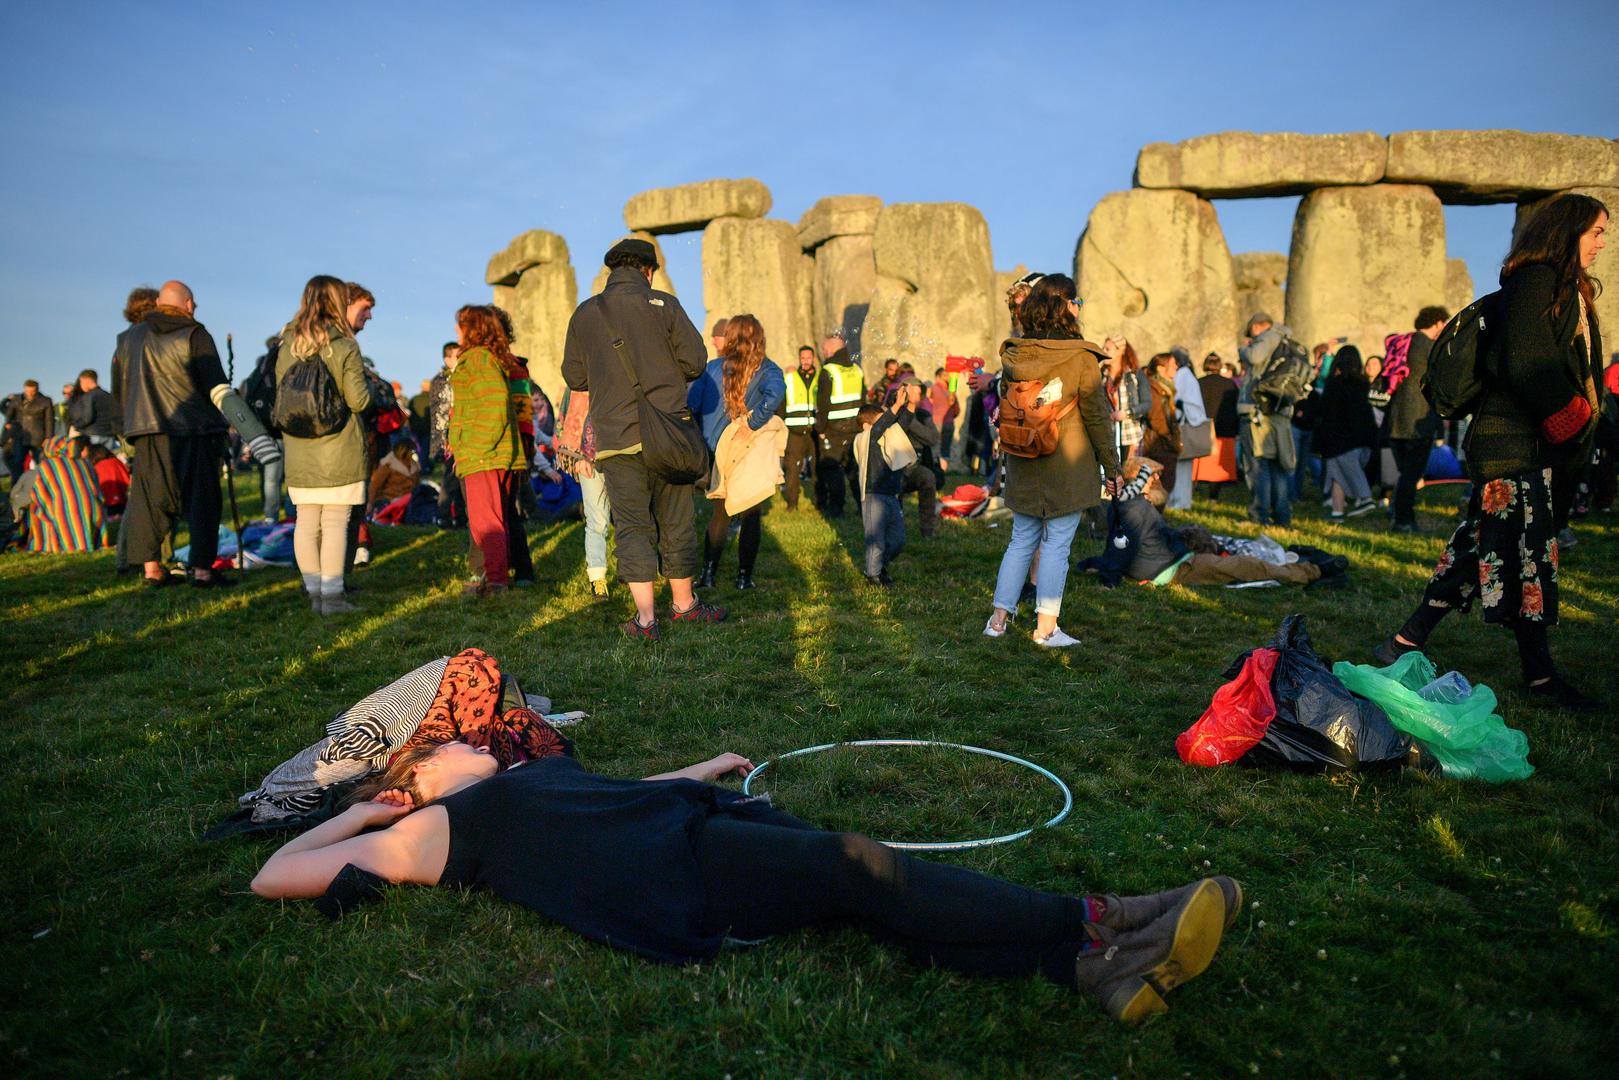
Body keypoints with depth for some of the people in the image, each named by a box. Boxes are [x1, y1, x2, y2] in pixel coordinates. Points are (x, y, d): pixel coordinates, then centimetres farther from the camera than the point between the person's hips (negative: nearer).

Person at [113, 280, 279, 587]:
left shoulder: (130, 337, 14)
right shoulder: (195, 335, -3)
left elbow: (119, 391, 20)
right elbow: (219, 390, -13)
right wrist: (253, 434, -18)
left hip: (148, 432, 5)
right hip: (194, 432, -5)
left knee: (151, 500, 11)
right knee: (202, 501, 2)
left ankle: (151, 568, 13)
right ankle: (202, 570, 1)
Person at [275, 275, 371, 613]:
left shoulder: (287, 347, 6)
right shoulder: (345, 347, -8)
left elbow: (280, 399, 11)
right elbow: (358, 400, -9)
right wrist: (365, 381, 10)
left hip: (299, 451, 4)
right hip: (340, 451, -4)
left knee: (306, 523, 9)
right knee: (335, 523, -1)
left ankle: (314, 592, 13)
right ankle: (332, 595, -1)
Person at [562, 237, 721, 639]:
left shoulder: (585, 313, 4)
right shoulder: (663, 304, -1)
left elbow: (574, 376, 10)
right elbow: (695, 361, -2)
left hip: (616, 436, 1)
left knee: (632, 525, 4)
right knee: (675, 520, 11)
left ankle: (645, 617, -2)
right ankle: (684, 603, 23)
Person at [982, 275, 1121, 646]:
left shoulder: (1013, 354, 2)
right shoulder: (1081, 357, -11)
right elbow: (1096, 415, -6)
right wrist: (1111, 465, 2)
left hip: (1023, 465, 5)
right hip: (1068, 467, -5)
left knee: (1021, 541, 14)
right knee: (1057, 544, 1)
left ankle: (999, 617, 16)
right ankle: (1046, 627, 4)